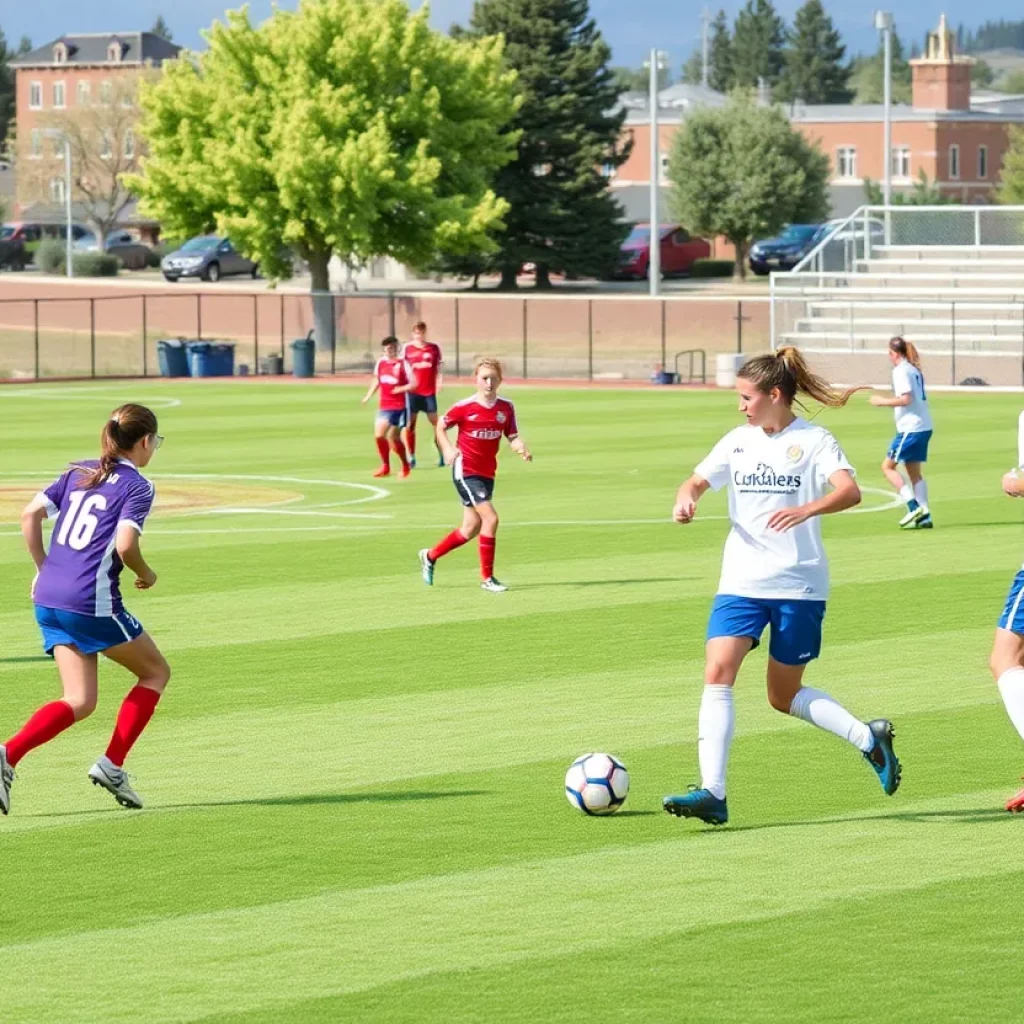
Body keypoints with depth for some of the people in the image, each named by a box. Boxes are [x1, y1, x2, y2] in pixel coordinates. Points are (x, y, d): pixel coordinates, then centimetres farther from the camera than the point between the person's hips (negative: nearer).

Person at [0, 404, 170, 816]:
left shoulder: (79, 473, 16)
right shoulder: (137, 487, -4)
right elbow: (125, 546, -18)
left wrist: (44, 569, 17)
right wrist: (146, 575, 2)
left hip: (49, 598, 7)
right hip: (92, 602, -7)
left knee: (80, 701, 8)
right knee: (155, 672, 15)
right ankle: (112, 764, 6)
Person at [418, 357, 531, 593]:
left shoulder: (506, 408, 1)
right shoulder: (464, 407, -10)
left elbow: (513, 437, 4)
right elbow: (441, 426, 1)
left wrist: (521, 449, -18)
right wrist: (447, 449, -15)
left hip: (487, 473, 6)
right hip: (465, 471, -6)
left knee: (471, 528, 10)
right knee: (490, 518, -17)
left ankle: (430, 556, 31)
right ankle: (487, 578, -8)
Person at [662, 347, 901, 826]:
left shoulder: (812, 441, -7)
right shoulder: (739, 441, 9)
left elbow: (849, 490, -21)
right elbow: (698, 480, 14)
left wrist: (806, 509, -40)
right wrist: (686, 498, -11)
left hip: (798, 585, -4)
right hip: (741, 583, 4)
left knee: (784, 696, 3)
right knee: (717, 673, -14)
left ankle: (869, 738, 23)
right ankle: (712, 793, -16)